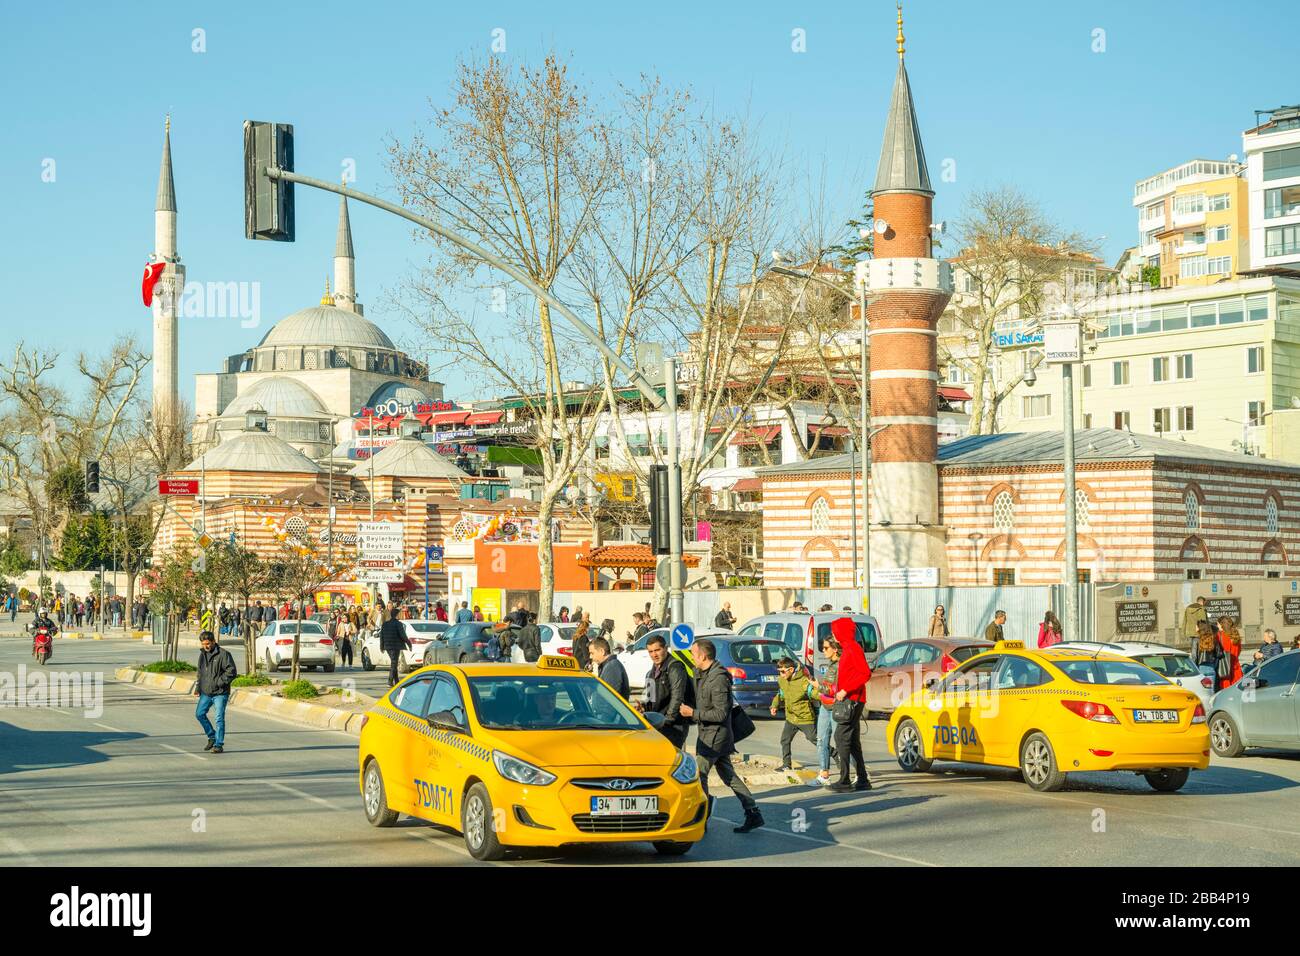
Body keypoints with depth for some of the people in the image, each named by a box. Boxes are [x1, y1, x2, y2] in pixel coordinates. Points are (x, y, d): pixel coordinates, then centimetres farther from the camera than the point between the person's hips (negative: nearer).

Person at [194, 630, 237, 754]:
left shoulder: (223, 654, -12)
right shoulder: (202, 654, 11)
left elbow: (232, 672, -16)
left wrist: (218, 682, -18)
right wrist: (198, 688, 14)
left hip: (220, 693, -7)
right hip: (206, 693, 7)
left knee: (219, 718, -7)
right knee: (199, 714, 9)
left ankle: (219, 745, -3)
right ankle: (212, 736, 26)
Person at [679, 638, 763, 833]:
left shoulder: (718, 678, -20)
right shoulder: (701, 674, 10)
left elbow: (721, 713, -22)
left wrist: (693, 713, -21)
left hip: (715, 734, -10)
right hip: (708, 732, 10)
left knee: (699, 775, -5)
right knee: (728, 775, 10)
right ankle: (753, 815, 11)